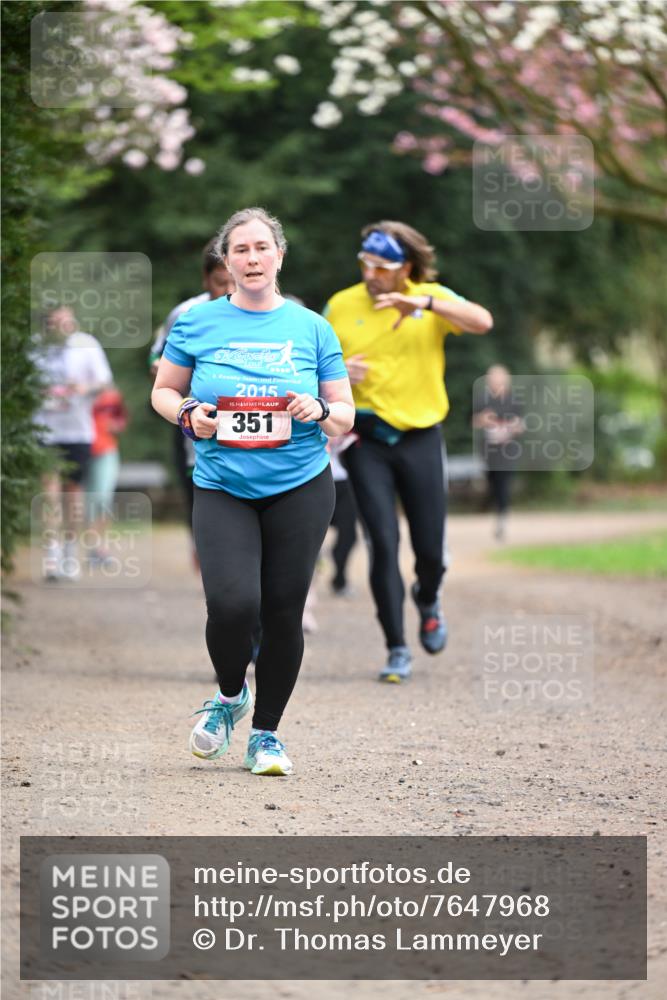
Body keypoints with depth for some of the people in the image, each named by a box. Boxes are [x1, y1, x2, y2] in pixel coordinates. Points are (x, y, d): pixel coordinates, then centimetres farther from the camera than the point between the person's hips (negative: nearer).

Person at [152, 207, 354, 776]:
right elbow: (163, 391, 13)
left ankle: (266, 734, 20)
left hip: (300, 488, 1)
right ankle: (229, 695, 15)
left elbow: (346, 416, 8)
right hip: (222, 489, -1)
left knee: (283, 613, 1)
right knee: (233, 605, -17)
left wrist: (320, 411, -15)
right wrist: (188, 415, -8)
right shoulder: (197, 323, 2)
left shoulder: (311, 328, 4)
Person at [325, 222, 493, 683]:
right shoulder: (341, 306, 2)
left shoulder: (433, 298, 0)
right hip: (366, 438, 0)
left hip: (420, 436, 0)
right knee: (384, 543, -10)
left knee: (430, 548, 3)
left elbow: (482, 321, -18)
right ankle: (397, 650, -2)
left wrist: (424, 303, -31)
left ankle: (428, 600, 39)